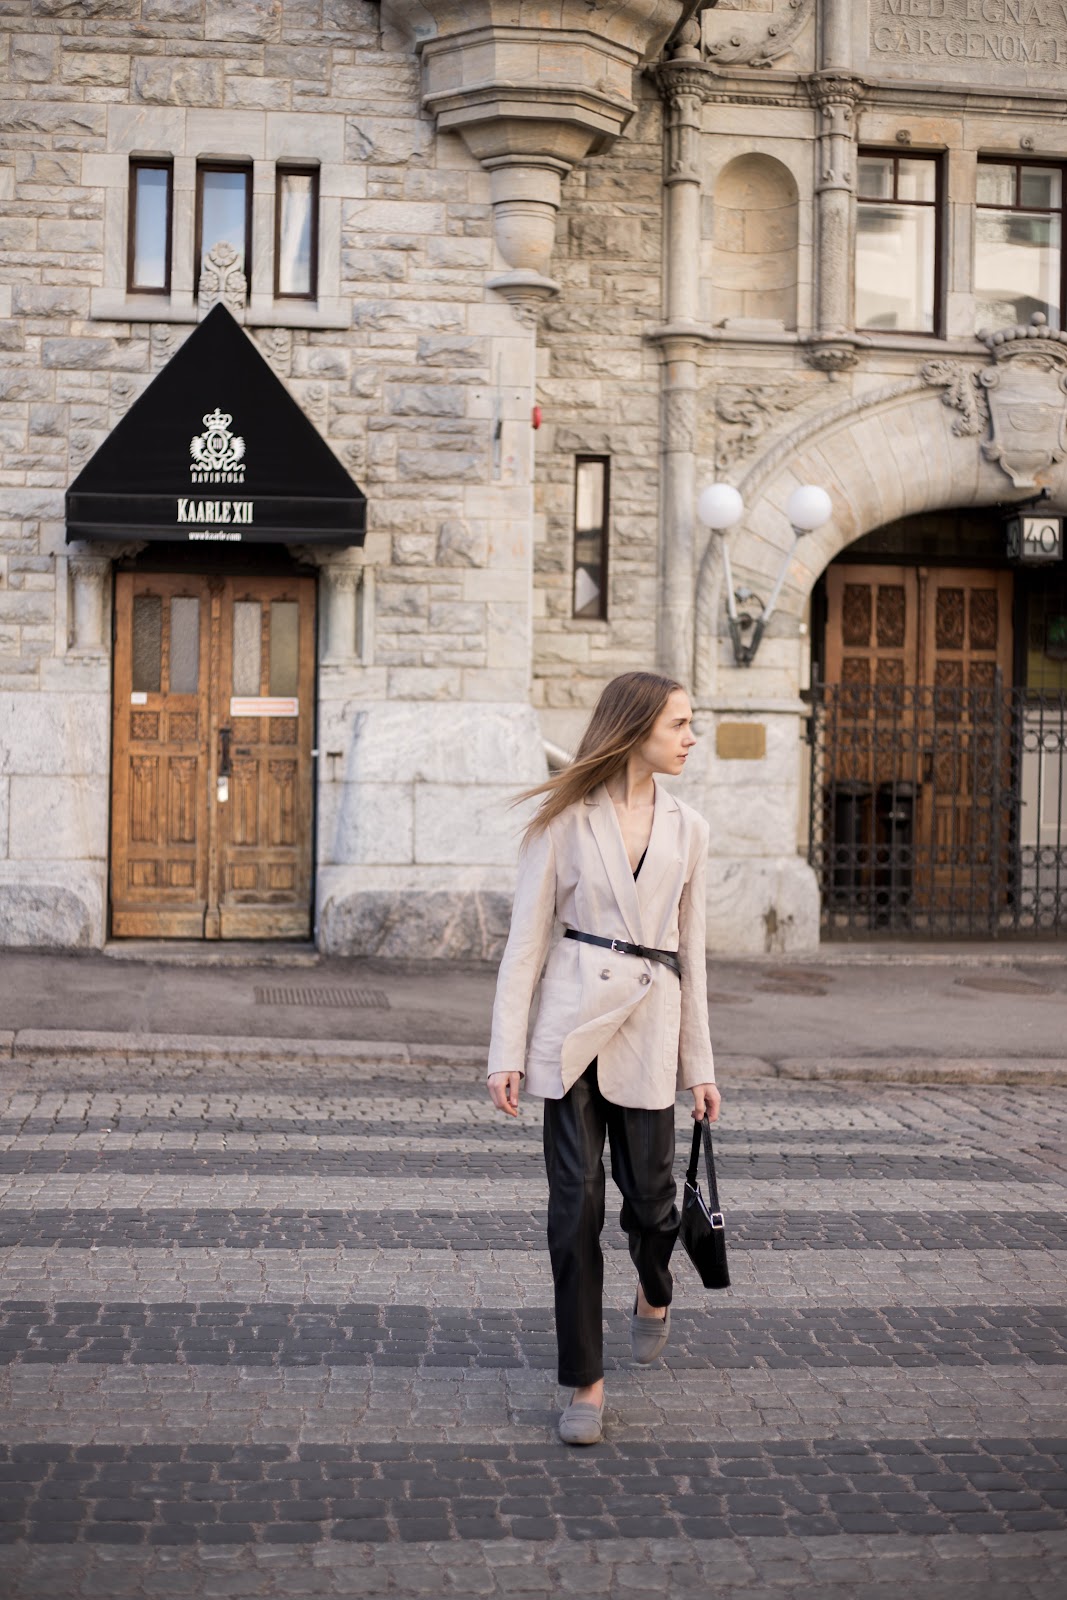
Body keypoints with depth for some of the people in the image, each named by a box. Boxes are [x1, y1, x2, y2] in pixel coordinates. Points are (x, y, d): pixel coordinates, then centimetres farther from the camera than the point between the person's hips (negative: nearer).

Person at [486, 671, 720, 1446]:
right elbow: (527, 939, 0)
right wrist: (508, 1052, -6)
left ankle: (654, 1295, 42)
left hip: (649, 1024, 3)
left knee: (648, 1191, 7)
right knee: (576, 1200, -3)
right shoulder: (565, 820, -1)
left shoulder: (687, 828, 9)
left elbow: (691, 949, 13)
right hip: (572, 1019, -2)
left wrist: (701, 1064, 12)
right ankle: (587, 1382, 8)